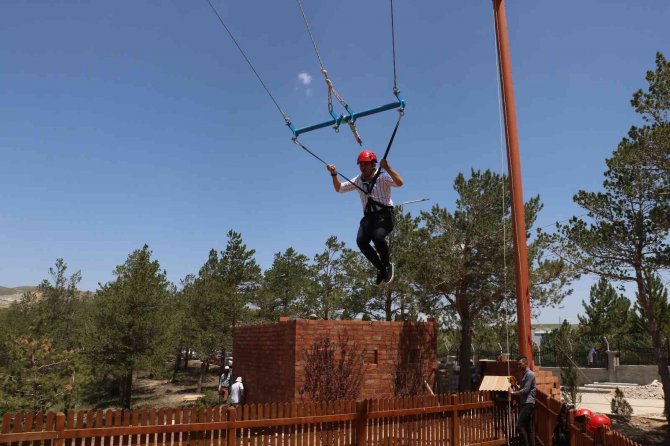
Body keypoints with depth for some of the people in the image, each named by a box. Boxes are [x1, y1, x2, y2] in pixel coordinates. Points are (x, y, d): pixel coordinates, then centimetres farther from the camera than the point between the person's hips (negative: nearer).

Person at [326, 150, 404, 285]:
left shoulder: (382, 176, -2)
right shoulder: (358, 180, 16)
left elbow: (399, 183, -20)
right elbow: (339, 188, 23)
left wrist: (387, 168, -27)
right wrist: (334, 174, 9)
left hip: (384, 214, -5)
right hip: (368, 216, 5)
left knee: (377, 237, -33)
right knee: (361, 241, -22)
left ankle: (387, 265, -4)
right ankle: (381, 268, -3)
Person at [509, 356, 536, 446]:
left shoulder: (530, 374, -11)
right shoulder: (524, 374, 20)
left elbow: (525, 390, -18)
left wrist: (513, 392, -11)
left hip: (528, 404, -10)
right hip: (524, 404, 10)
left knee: (519, 426, -16)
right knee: (528, 428, 9)